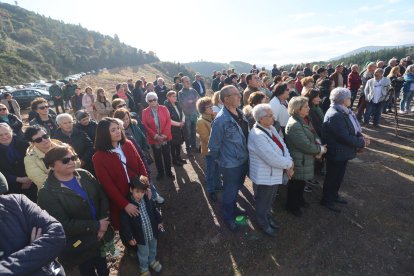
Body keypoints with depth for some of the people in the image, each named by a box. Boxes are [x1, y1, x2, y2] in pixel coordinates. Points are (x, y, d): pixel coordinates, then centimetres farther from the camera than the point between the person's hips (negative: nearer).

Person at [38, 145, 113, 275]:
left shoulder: (84, 175, -4)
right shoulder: (47, 193, -19)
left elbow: (102, 197, -3)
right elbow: (64, 225, -22)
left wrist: (103, 225, -13)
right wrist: (96, 226, -21)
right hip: (79, 247, -4)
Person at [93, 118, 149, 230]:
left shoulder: (128, 144, -2)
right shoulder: (98, 157, -14)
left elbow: (140, 164, 1)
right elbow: (107, 185, -14)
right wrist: (125, 204, -17)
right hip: (120, 202, -3)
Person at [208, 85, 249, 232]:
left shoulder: (240, 112, -2)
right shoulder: (221, 120, -27)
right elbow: (213, 145, -19)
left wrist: (247, 154, 14)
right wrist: (218, 161, -5)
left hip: (244, 160, 7)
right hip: (231, 164, -7)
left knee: (237, 188, 28)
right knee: (230, 191, 16)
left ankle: (233, 208, 55)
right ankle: (228, 217, 43)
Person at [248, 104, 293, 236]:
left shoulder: (271, 128, -1)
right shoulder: (257, 135, -30)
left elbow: (283, 146, 0)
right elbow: (273, 159, -31)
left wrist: (289, 164, -14)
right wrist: (289, 164, -14)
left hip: (275, 173, 8)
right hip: (265, 176, -8)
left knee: (270, 199, 28)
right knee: (263, 201, 17)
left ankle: (267, 215, 53)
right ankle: (263, 222, 41)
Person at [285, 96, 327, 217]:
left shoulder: (303, 120, 3)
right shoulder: (294, 125, -29)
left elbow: (313, 134, 10)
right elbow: (306, 145, -28)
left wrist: (318, 142, -11)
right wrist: (320, 149, -12)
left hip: (305, 159, 9)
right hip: (299, 161, -9)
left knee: (302, 181, 26)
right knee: (295, 183, 10)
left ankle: (299, 199, 49)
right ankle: (291, 205, 32)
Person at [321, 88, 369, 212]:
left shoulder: (344, 111, 3)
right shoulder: (335, 115, -28)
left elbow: (354, 129, 9)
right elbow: (345, 137, -28)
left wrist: (361, 138, -9)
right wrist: (362, 143, -15)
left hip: (342, 151, 9)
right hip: (336, 153, -9)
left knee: (339, 176, 23)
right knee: (333, 176, 8)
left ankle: (334, 195, 43)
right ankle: (327, 200, 27)